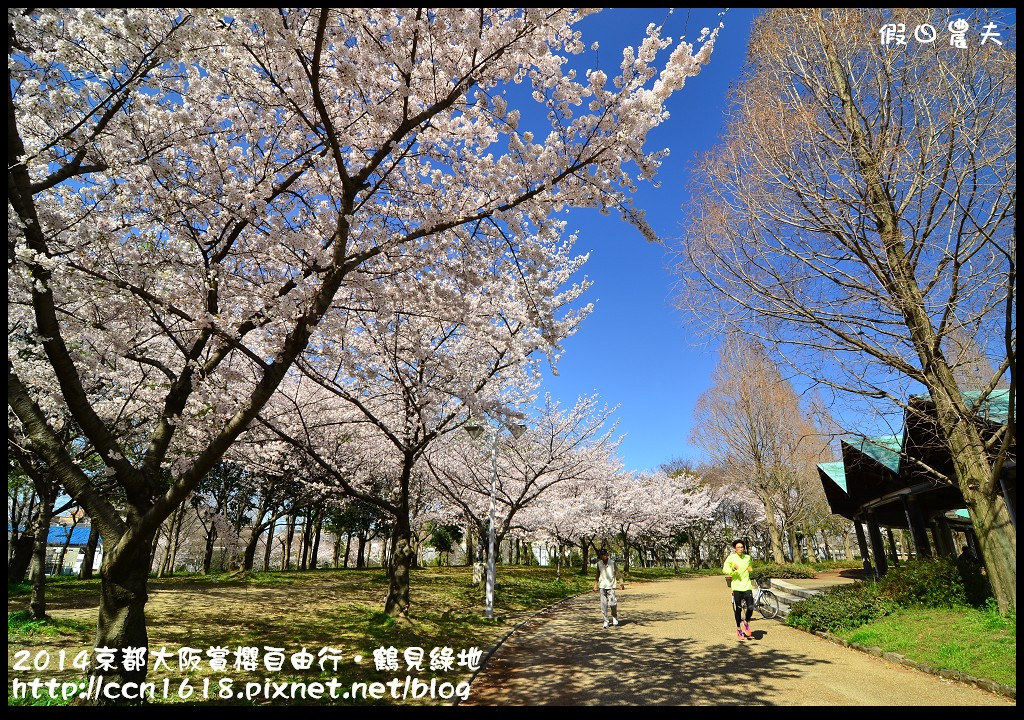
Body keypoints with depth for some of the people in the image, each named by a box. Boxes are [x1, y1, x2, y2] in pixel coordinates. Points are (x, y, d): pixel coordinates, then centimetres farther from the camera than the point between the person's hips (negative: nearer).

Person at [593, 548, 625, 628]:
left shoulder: (612, 563, -6)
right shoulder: (599, 564, 2)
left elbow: (618, 574, 0)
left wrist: (621, 583, -10)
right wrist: (595, 585, 8)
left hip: (611, 586, -2)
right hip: (602, 586, 2)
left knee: (612, 604, -9)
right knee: (603, 605, -1)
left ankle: (615, 618, 18)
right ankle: (605, 621, 11)